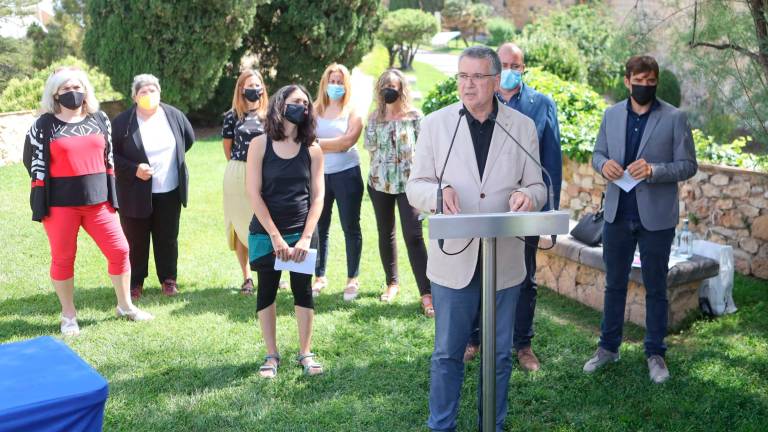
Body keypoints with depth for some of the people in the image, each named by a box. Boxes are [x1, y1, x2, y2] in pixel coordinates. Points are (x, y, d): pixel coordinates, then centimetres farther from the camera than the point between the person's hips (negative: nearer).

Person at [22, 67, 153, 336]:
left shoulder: (99, 119, 8)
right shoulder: (44, 125, -3)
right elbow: (34, 163, 1)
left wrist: (110, 193, 12)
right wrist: (41, 205, 1)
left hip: (97, 200, 3)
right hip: (60, 204, -3)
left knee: (119, 250, 3)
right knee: (63, 259, 7)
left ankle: (125, 306, 21)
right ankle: (68, 316, 21)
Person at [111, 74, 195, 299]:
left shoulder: (174, 115, -1)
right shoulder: (123, 122, -10)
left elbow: (189, 139, 17)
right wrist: (134, 169, -18)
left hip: (170, 191, 3)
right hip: (136, 193, -2)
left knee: (168, 238, 11)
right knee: (135, 240, 6)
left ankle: (168, 279, 26)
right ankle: (135, 282, 21)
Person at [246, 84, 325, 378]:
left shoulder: (312, 150, 0)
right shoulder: (260, 145, -5)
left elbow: (317, 196, -1)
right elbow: (254, 193, -9)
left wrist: (306, 238, -11)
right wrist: (276, 237, -13)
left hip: (301, 232, 1)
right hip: (266, 233, -1)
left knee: (303, 292, 7)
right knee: (266, 292, 8)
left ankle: (305, 353, 22)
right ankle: (272, 355, 21)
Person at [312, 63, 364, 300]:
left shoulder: (353, 112, 2)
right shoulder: (314, 110, 8)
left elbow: (347, 141, -12)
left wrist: (319, 143, -8)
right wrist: (335, 145, -9)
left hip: (346, 174, -2)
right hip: (319, 175, 2)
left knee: (350, 227, 3)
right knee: (319, 227, 6)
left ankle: (352, 279, 13)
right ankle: (320, 277, 19)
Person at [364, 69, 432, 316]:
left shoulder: (414, 116, 0)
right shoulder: (375, 117, 6)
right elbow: (369, 146, -3)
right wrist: (378, 119, -7)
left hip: (408, 182, -3)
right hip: (380, 183, 4)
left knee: (414, 236, -11)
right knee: (385, 234, 12)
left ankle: (426, 293, -10)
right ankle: (392, 282, 29)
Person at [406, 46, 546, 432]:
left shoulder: (523, 127, 4)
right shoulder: (435, 123, 1)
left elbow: (537, 187, 6)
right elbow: (415, 186, 0)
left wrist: (527, 195, -18)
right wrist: (438, 191, -22)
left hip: (505, 260, 1)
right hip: (453, 258, -1)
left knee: (499, 355, 13)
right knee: (447, 353, 8)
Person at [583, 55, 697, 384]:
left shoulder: (674, 118, -5)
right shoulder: (612, 115, 5)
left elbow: (688, 165, -6)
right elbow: (597, 153, 12)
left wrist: (653, 170, -23)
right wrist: (603, 164, -11)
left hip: (655, 217, -3)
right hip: (617, 213, 3)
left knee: (655, 288, 9)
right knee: (614, 284, 14)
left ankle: (655, 354, 22)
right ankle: (608, 347, 27)